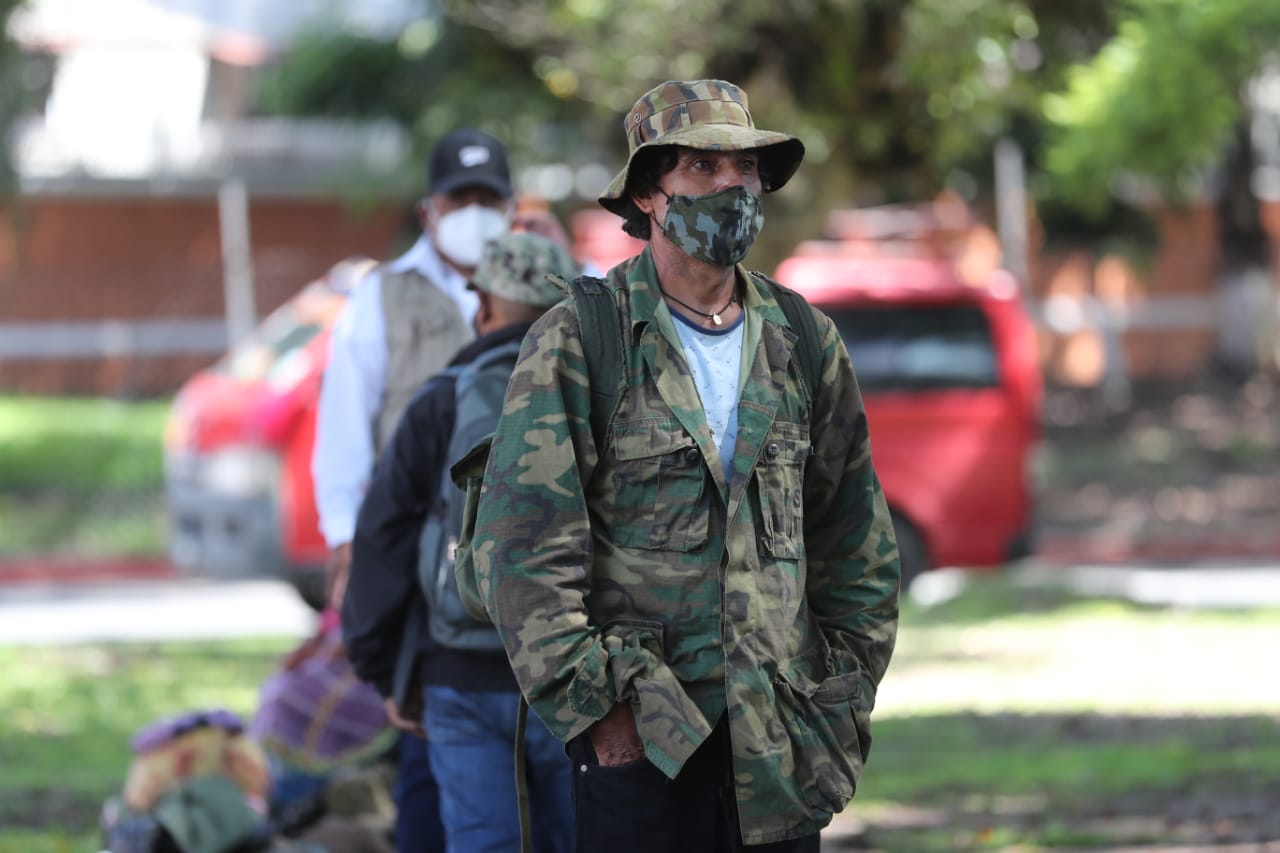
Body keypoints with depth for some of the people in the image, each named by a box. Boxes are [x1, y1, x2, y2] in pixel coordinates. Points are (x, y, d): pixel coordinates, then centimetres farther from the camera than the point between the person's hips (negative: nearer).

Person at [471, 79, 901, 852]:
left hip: (779, 746, 4)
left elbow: (859, 546, 17)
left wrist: (838, 702, 10)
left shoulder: (805, 344, 11)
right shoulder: (576, 346, -3)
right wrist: (593, 705, -11)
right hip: (638, 733, -4)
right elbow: (524, 548, -7)